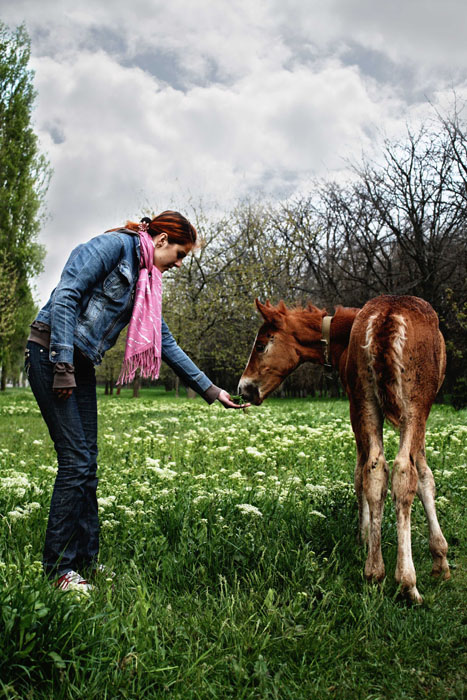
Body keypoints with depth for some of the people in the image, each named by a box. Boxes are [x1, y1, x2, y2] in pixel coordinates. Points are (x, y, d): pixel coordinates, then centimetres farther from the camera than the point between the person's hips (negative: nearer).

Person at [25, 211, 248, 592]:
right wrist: (63, 367, -22)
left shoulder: (146, 279, 16)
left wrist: (211, 390, 14)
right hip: (51, 353, -9)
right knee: (75, 460, -9)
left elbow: (166, 343, 17)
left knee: (86, 465, 8)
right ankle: (59, 568, 3)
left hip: (81, 365, 9)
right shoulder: (114, 245, -9)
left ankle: (85, 561, 18)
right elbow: (66, 296, -18)